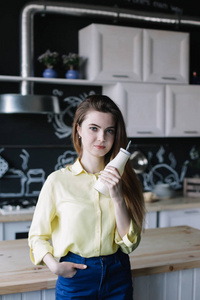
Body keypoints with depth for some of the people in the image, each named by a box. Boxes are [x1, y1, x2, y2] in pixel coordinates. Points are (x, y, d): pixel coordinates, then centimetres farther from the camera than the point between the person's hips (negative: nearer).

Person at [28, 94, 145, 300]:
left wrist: (118, 197, -20)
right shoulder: (58, 180, -11)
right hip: (75, 277, -2)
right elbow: (38, 235, -1)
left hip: (118, 277, 2)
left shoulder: (122, 179, -3)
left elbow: (130, 244, -7)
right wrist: (54, 265, -18)